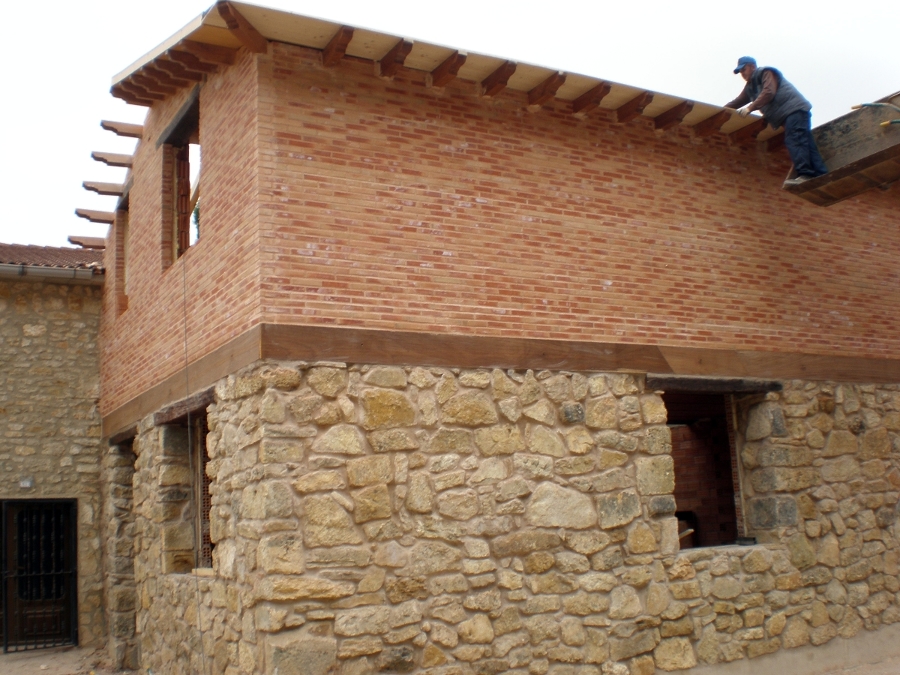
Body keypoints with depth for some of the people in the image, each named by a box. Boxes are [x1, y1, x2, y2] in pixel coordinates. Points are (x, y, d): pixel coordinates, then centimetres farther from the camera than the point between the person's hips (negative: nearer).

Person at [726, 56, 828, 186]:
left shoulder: (766, 73, -2)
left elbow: (768, 93, -17)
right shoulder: (750, 86, 26)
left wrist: (750, 108, -23)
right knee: (806, 144, -2)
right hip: (786, 116, 9)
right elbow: (739, 101, 29)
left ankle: (805, 175, -36)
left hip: (794, 109, -9)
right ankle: (822, 177, -10)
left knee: (794, 142, -24)